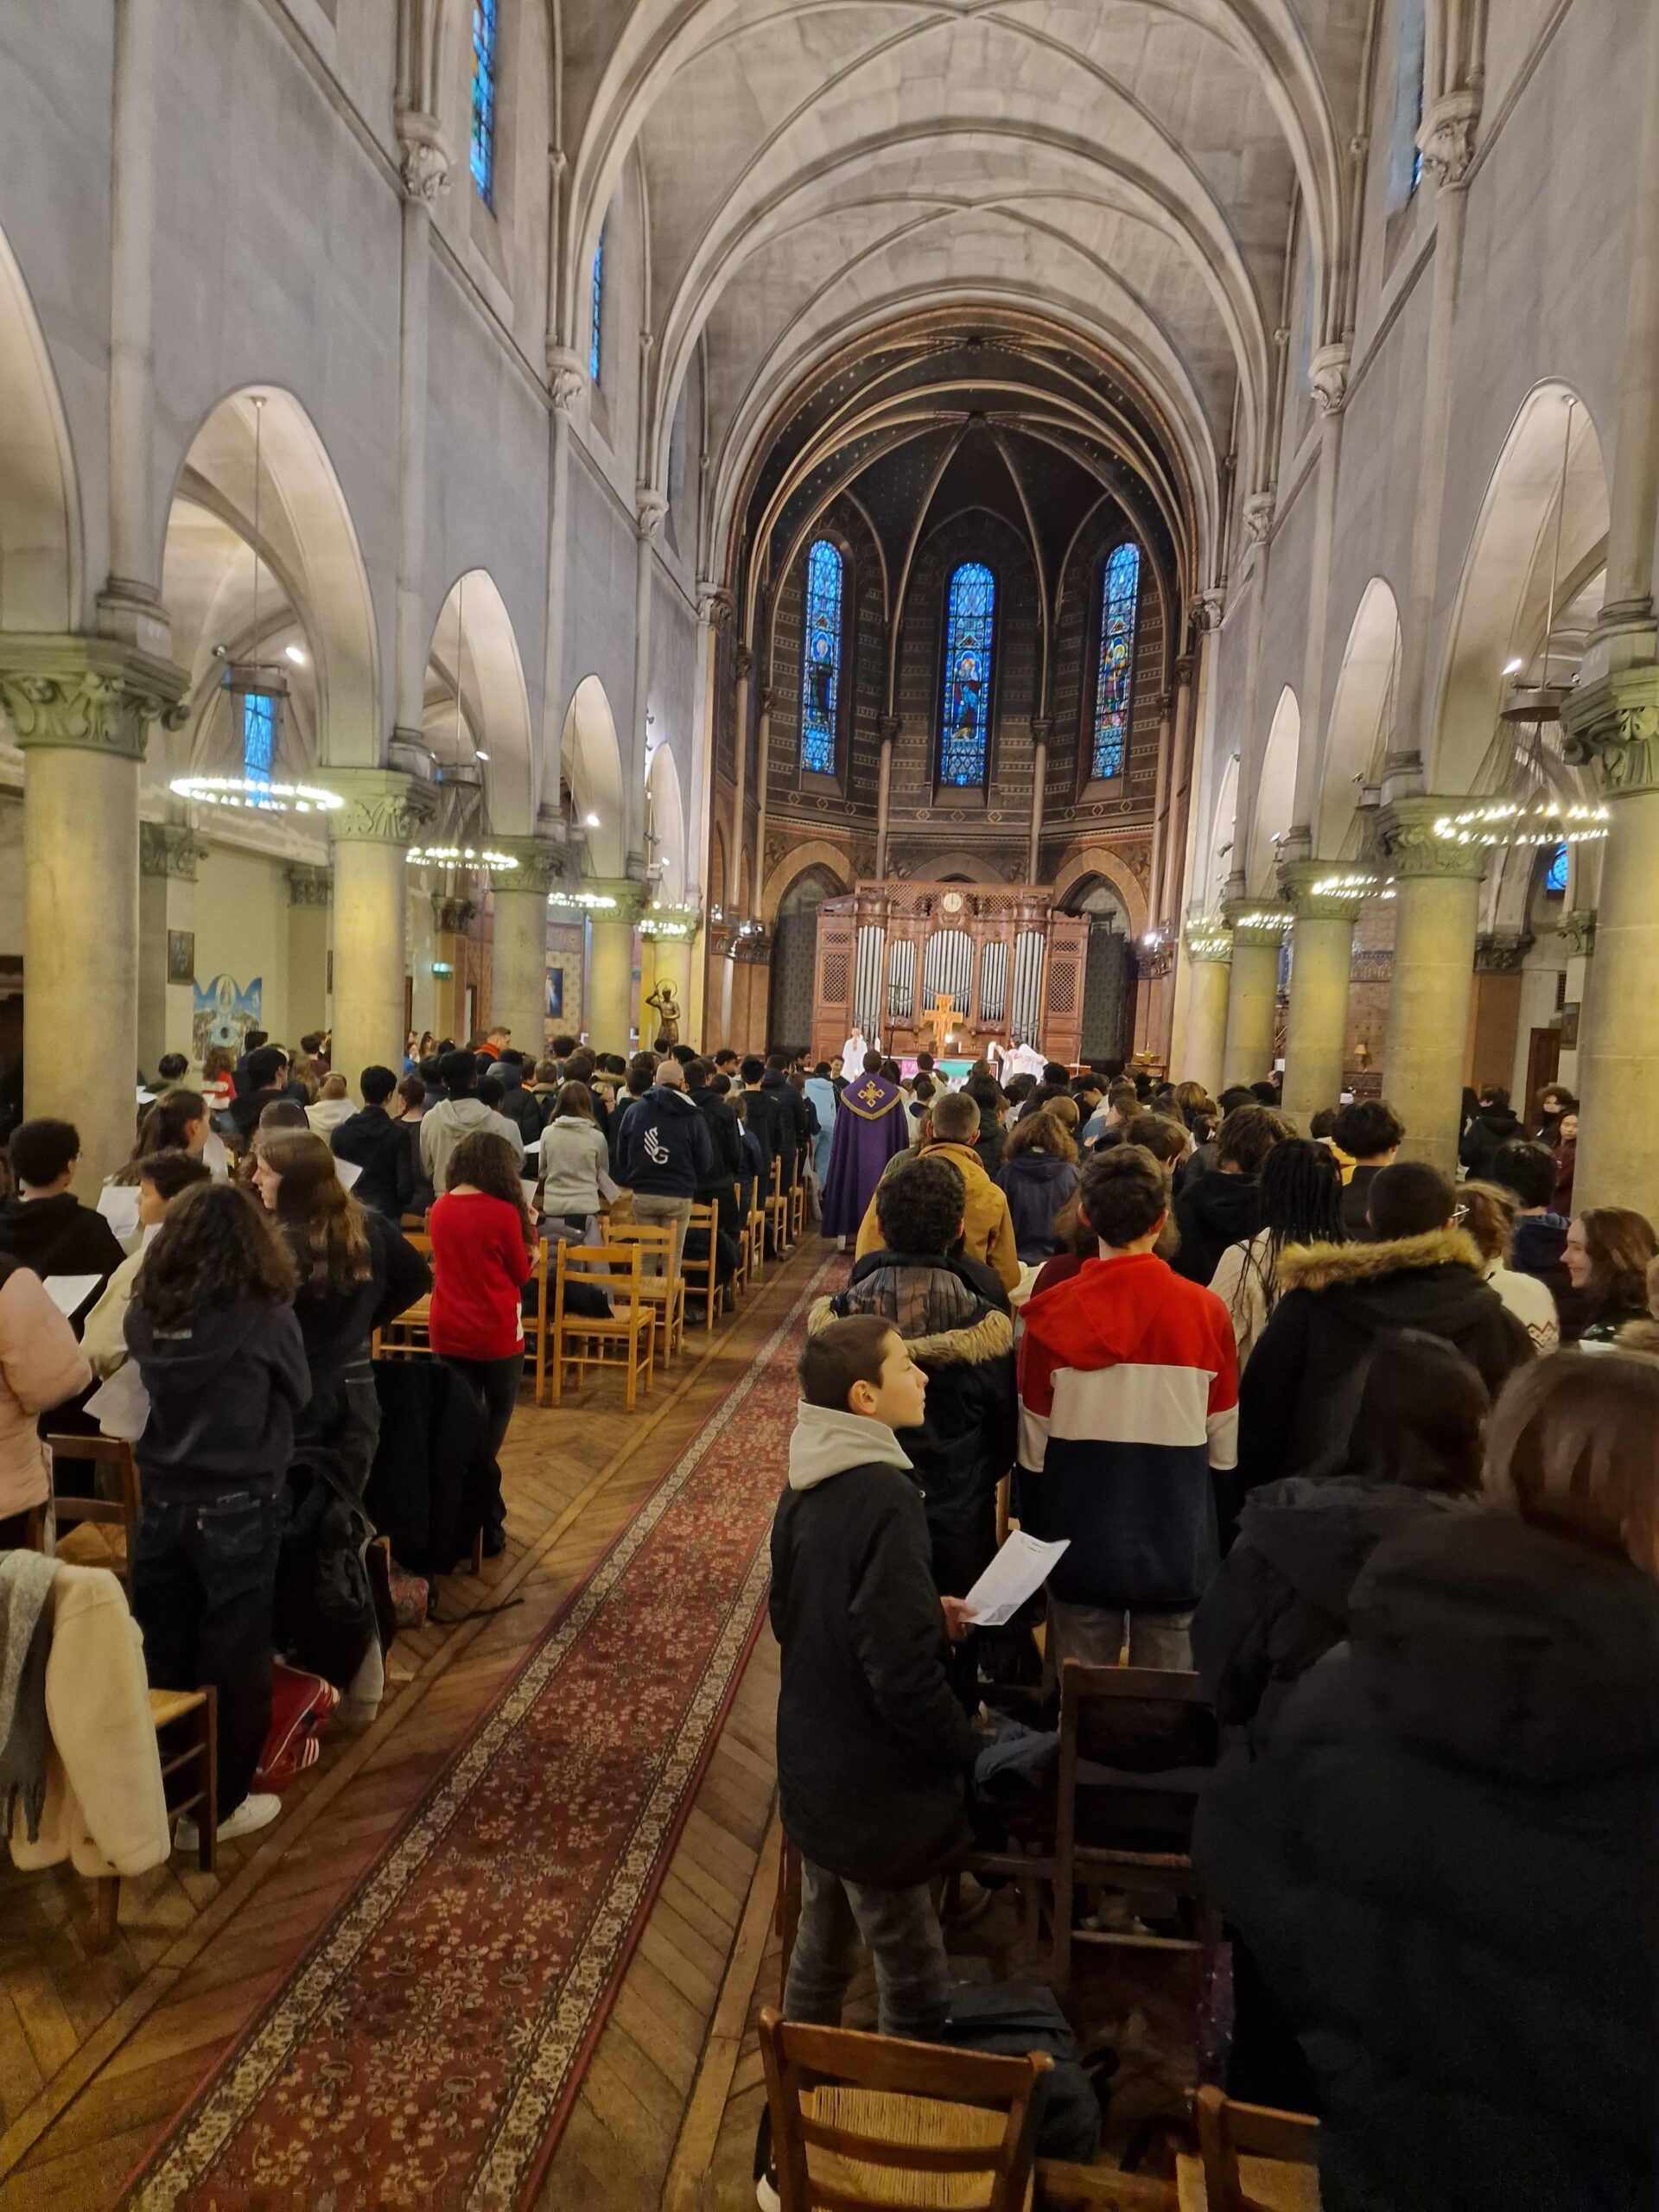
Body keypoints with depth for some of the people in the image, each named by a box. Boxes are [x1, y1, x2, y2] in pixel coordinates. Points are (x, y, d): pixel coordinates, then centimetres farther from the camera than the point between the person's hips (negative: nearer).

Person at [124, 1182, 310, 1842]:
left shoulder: (145, 1313, -5)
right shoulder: (266, 1317, -18)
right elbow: (298, 1393, -3)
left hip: (160, 1502, 5)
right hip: (236, 1509, -4)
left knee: (159, 1657, 17)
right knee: (235, 1662, 11)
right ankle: (217, 1806, 24)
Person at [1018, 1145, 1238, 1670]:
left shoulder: (1052, 1314, -11)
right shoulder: (1206, 1311, -11)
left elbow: (1033, 1448, -4)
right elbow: (1224, 1447, -3)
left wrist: (1036, 1540, 10)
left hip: (1080, 1547, 0)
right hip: (1179, 1550, 0)